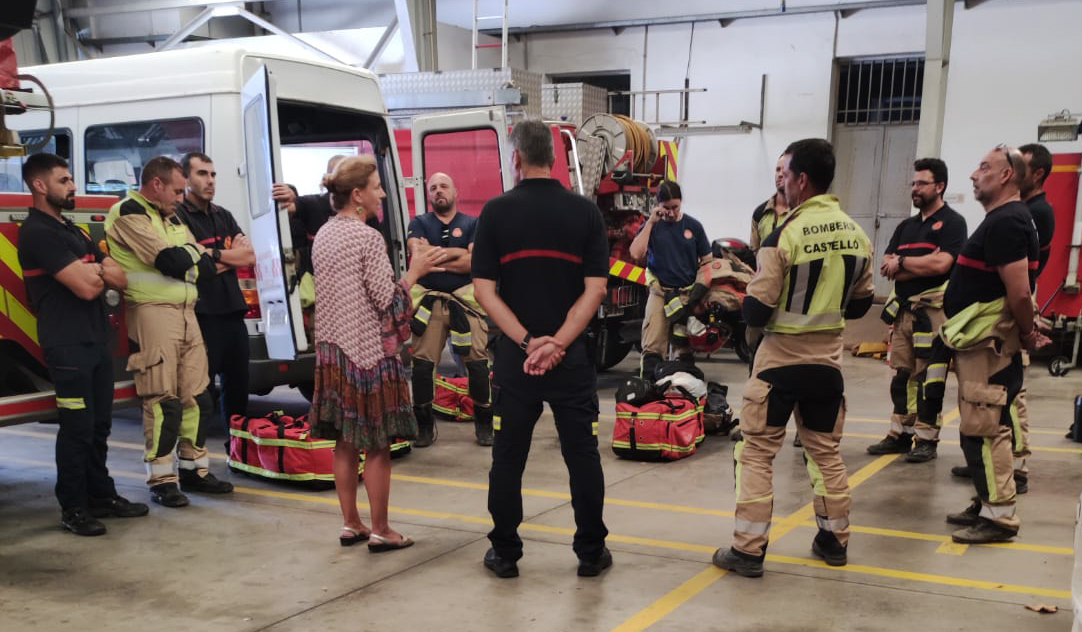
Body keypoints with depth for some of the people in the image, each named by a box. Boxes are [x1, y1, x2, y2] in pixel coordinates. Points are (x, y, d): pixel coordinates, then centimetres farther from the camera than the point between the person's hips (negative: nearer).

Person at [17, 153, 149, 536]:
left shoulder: (72, 230, 19)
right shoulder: (37, 232, -11)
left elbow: (121, 281, 12)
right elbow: (86, 288, -19)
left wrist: (95, 271, -9)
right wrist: (102, 272, 3)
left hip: (96, 340, 9)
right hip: (68, 345, -9)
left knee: (99, 424, 13)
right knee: (77, 426, -5)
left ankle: (101, 496, 22)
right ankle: (73, 509, 4)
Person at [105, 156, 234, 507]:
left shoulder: (171, 219, 22)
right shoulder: (130, 214, -7)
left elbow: (205, 265, 15)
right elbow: (173, 262, -17)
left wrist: (187, 258, -5)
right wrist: (195, 254, 2)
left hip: (185, 312, 9)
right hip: (153, 311, -9)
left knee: (197, 396, 10)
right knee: (163, 400, -6)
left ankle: (194, 469, 21)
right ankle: (161, 481, 2)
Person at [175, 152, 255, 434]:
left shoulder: (224, 216, 17)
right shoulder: (178, 216, -7)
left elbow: (250, 256, 7)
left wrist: (214, 255, -6)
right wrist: (232, 254, -7)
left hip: (233, 311, 8)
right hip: (202, 314, -7)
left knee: (238, 385, 15)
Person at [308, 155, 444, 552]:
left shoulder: (323, 235, 10)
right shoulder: (367, 237, -15)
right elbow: (388, 301, -15)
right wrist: (415, 271, -2)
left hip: (332, 350, 8)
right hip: (368, 352, -8)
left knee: (344, 441, 13)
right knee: (377, 445, 1)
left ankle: (350, 524, 21)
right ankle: (380, 531, 8)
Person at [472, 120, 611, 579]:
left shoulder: (496, 211, -2)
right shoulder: (585, 212, 0)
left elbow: (484, 289, -7)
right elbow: (595, 289, -7)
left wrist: (527, 342, -10)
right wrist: (558, 343, -11)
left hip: (513, 356, 0)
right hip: (573, 356, 1)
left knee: (508, 457, 10)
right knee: (582, 455, 10)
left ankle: (505, 553, 18)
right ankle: (591, 552, 17)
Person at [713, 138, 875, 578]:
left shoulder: (785, 235, -17)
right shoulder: (857, 236, 2)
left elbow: (756, 313, -16)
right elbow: (859, 304, 12)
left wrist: (751, 299, 5)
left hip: (780, 360, -6)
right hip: (828, 361, 6)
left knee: (755, 452, 3)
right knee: (826, 452, 18)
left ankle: (748, 549, 4)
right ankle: (834, 541, 27)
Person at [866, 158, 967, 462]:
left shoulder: (952, 222, -2)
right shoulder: (906, 226, 18)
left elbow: (941, 264, -17)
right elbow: (886, 268, 7)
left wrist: (902, 261, -6)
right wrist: (922, 265, -8)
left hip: (933, 309, -7)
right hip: (902, 308, 7)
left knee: (927, 378, -4)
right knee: (901, 375, 8)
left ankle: (927, 439, 3)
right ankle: (900, 434, 15)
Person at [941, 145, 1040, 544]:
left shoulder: (1005, 222, -18)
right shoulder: (1004, 219, 16)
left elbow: (1020, 292, -24)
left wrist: (1027, 333, -10)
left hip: (989, 342, -11)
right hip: (981, 340, 11)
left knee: (983, 429, -7)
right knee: (985, 427, 16)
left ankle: (1000, 516, 0)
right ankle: (988, 505, 26)